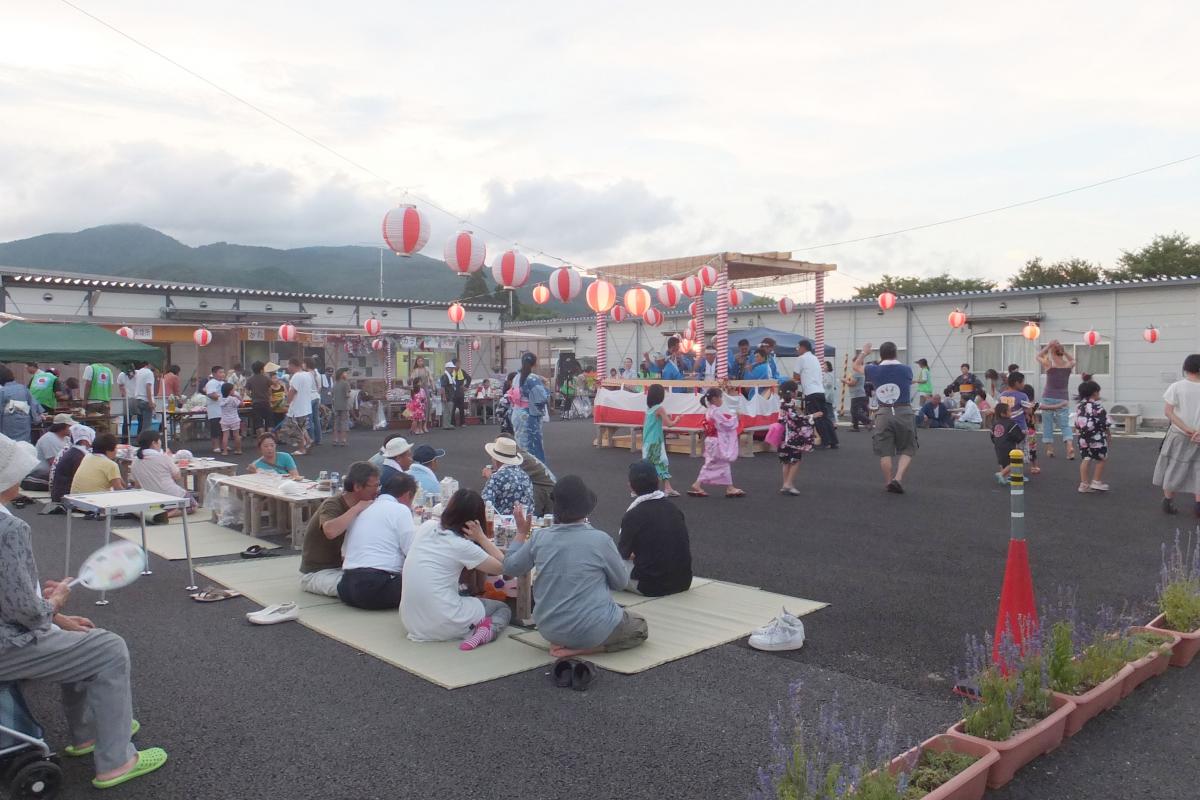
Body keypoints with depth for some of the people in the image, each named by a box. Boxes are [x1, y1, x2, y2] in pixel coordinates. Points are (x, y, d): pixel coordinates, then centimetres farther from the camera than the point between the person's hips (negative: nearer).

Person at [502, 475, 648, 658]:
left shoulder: (540, 538, -8)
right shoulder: (600, 540, -17)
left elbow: (510, 568, 8)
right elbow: (622, 582, -3)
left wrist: (521, 533, 19)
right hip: (591, 630, -8)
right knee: (640, 628, 18)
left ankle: (561, 643, 13)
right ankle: (580, 649, -2)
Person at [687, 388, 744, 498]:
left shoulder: (709, 411, 12)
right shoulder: (716, 412, -19)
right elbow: (727, 424, -19)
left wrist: (730, 416, 9)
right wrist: (734, 416, -3)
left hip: (711, 442, 10)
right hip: (718, 443, -10)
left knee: (710, 465, 12)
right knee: (724, 465, 0)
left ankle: (697, 486, 10)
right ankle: (730, 488, 9)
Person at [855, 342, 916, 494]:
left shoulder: (874, 370, 3)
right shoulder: (906, 369, 1)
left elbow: (856, 366, 22)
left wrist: (864, 352, 40)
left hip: (884, 413, 1)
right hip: (904, 412, -1)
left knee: (885, 452, 9)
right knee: (907, 450, 8)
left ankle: (889, 482, 14)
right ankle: (898, 478, -10)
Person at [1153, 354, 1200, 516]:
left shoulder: (1176, 387, -8)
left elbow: (1169, 412, -12)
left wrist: (1186, 429, -12)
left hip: (1179, 435, 0)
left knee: (1174, 468, 11)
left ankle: (1168, 501, 17)